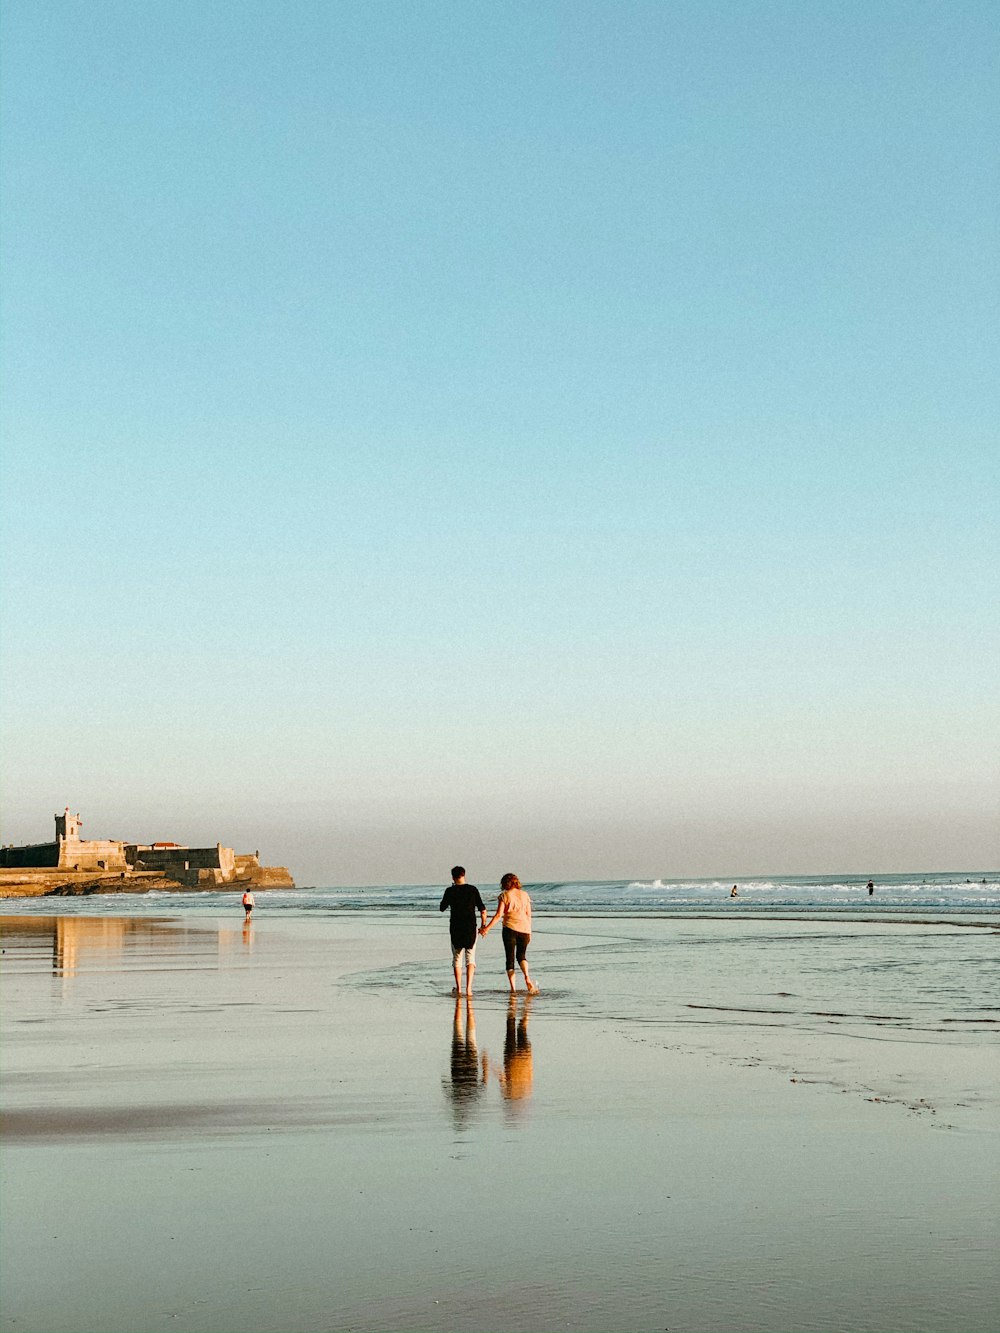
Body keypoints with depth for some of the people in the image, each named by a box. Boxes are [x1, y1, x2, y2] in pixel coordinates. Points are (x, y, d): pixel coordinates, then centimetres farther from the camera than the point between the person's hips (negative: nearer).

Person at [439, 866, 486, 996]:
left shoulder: (450, 891, -3)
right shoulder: (473, 889, -2)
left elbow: (442, 908, 10)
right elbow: (482, 909, -3)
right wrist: (483, 924, 10)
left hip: (456, 929, 0)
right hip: (471, 928, 0)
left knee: (457, 958, 12)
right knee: (470, 958, 6)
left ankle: (458, 988, 9)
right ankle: (468, 988, -7)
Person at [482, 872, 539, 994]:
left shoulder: (504, 896, -1)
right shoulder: (524, 895, 10)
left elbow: (498, 915, -8)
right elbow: (529, 914, 10)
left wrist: (487, 928, -4)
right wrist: (529, 931, 17)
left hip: (510, 927, -3)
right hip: (524, 928, 3)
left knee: (510, 958, 4)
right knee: (521, 955, 15)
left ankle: (513, 987, -3)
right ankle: (527, 977, -14)